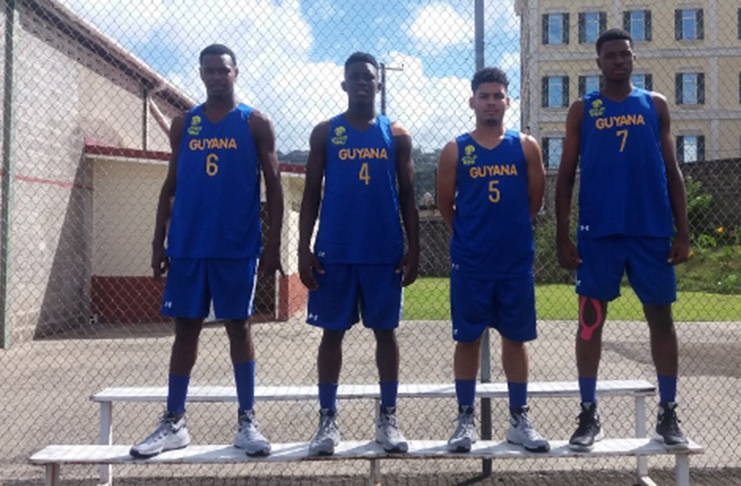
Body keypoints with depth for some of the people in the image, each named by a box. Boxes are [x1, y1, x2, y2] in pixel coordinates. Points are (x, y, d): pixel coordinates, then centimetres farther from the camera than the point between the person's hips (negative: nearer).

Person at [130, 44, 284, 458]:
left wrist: (274, 245, -8)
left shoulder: (256, 123, 2)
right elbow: (171, 185, 13)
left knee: (239, 327, 2)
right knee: (186, 328, 7)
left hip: (237, 246, -3)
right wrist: (159, 242, 7)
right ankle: (174, 423, 16)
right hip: (187, 245, 3)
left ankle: (247, 422, 12)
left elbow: (274, 185, -1)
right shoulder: (183, 124, 12)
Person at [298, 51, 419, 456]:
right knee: (332, 331, 5)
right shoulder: (325, 133, 6)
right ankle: (327, 419, 15)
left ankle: (388, 418, 17)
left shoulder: (397, 135, 8)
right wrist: (304, 249, -4)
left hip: (385, 252, 1)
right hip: (334, 251, 0)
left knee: (385, 331, 6)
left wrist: (413, 249, 0)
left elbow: (407, 196, 8)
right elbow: (311, 194, 4)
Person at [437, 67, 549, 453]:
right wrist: (471, 234, 11)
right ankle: (465, 420, 16)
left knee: (515, 338, 9)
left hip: (517, 261, 1)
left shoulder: (526, 147, 3)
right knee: (468, 339, 5)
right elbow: (445, 205, 6)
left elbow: (535, 200, 9)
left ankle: (519, 421, 20)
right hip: (469, 262, -1)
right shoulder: (455, 150, 1)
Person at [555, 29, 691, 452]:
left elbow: (672, 171, 9)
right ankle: (589, 415, 13)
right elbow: (566, 175, 5)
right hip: (599, 231, -1)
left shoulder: (655, 105, 10)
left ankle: (669, 415, 17)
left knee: (661, 318, 5)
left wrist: (682, 232, 1)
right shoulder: (583, 110, 7)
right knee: (591, 319, 2)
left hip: (653, 230, 1)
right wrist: (563, 237, -3)